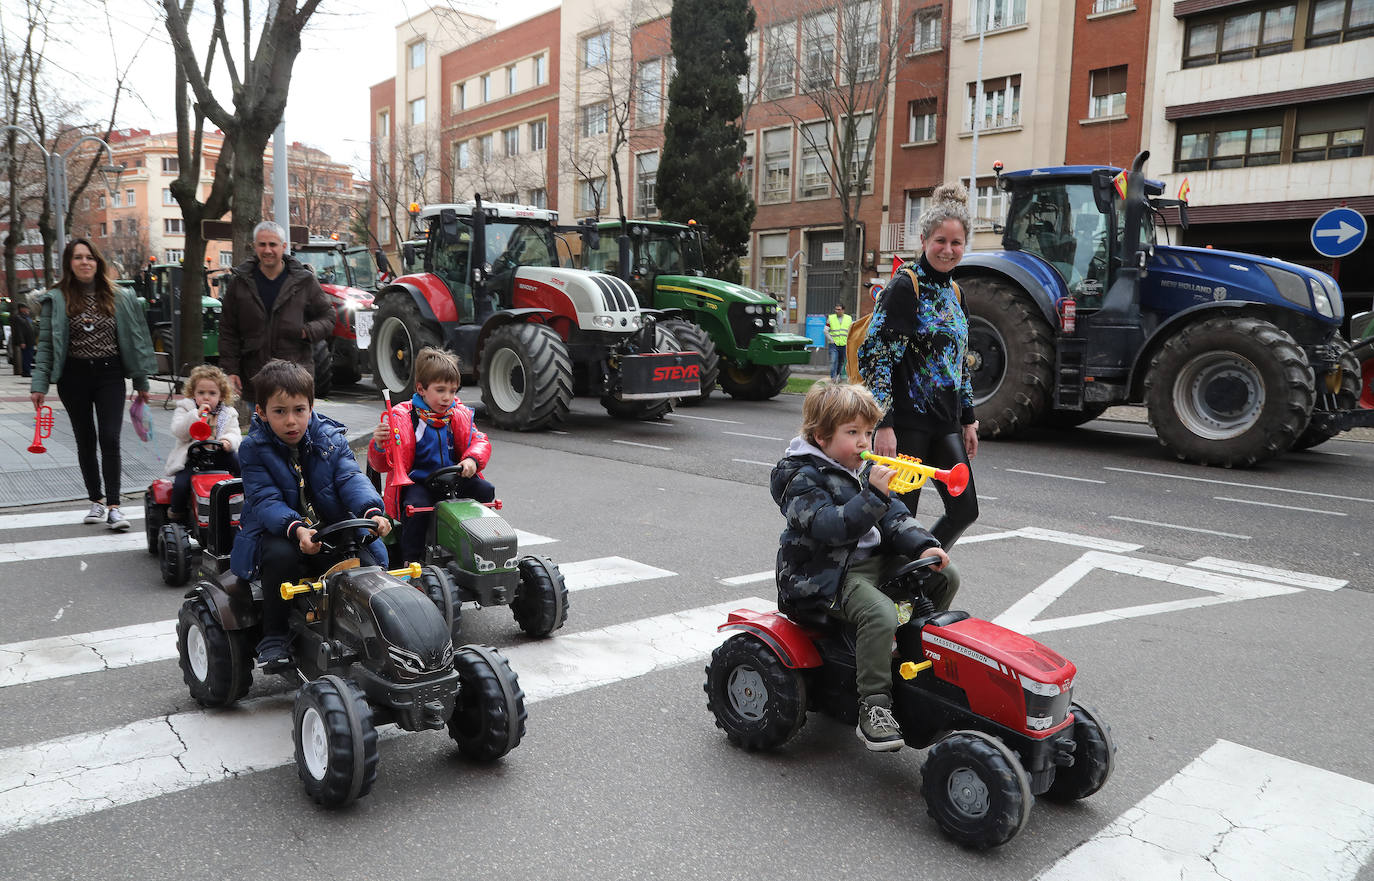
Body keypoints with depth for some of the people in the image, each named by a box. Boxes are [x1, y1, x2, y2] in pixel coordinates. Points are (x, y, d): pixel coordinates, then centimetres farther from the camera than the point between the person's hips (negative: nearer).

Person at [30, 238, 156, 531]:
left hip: (110, 375, 0)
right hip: (74, 376, 1)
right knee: (85, 441, 9)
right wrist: (39, 385, -7)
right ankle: (96, 501, 20)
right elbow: (46, 344, 1)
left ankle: (113, 506, -9)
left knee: (109, 439, -9)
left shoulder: (120, 297, 5)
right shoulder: (56, 299, 2)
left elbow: (134, 339, 8)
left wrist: (141, 382, 7)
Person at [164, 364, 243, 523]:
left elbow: (235, 435, 2)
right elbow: (178, 432, -8)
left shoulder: (227, 414, 12)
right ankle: (176, 511, 2)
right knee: (182, 483, -25)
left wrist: (228, 441, -23)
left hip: (219, 458, 2)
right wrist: (196, 415, -19)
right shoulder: (185, 409, 7)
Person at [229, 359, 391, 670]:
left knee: (367, 563, -23)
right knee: (281, 555, -35)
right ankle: (274, 637, -14)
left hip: (334, 528, 2)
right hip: (279, 531, -1)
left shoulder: (331, 439, 1)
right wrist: (296, 528, -36)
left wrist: (372, 512, -33)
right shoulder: (254, 449, -5)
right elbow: (266, 501, -16)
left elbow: (351, 478, -11)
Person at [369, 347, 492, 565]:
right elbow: (382, 464, -6)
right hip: (416, 482, -4)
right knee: (417, 505, -34)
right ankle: (411, 561, -20)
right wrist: (379, 445, -30)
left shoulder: (458, 415, 7)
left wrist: (471, 460, -17)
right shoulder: (402, 418, -6)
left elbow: (480, 441, 6)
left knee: (486, 491, -16)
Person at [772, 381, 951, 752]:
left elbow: (894, 518, 13)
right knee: (880, 613, -33)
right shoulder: (802, 478, -14)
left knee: (943, 577, 6)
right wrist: (873, 495, -33)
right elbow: (829, 526, -27)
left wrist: (923, 546, -4)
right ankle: (874, 709, -23)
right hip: (827, 575, -9)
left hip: (874, 560, 9)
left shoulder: (862, 470, 13)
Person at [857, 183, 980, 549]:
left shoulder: (953, 292, 14)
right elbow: (874, 354, -16)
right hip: (906, 420, -8)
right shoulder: (905, 285, -9)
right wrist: (883, 424, -21)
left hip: (945, 422, 8)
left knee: (965, 510, 9)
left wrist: (968, 420, 19)